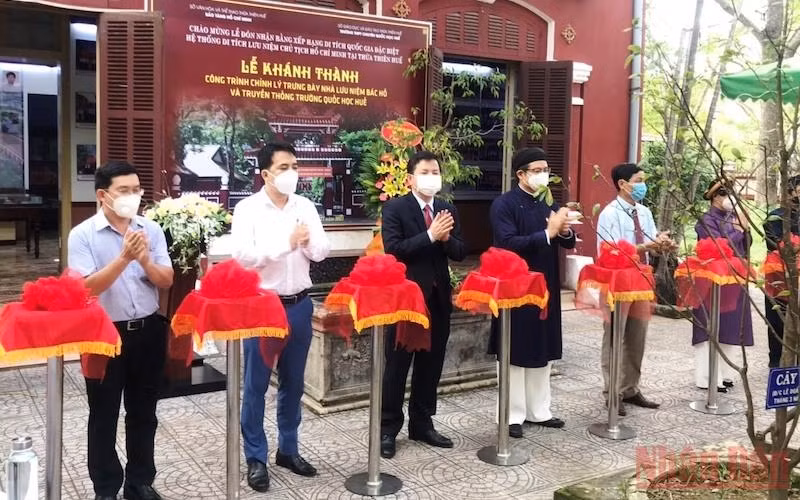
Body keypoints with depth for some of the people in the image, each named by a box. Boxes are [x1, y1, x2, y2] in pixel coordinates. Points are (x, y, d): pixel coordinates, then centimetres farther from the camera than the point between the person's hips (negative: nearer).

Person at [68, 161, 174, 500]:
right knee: (104, 416, 9)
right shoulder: (82, 234, -8)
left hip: (148, 331, 3)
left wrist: (145, 260, -20)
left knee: (143, 413, 15)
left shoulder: (151, 230, 1)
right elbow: (87, 287, -17)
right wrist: (124, 258, -26)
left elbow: (166, 281, -1)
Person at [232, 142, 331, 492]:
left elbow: (322, 252, 4)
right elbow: (242, 256, -17)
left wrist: (308, 242, -18)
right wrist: (286, 243, -23)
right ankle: (256, 459, 17)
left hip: (299, 305, 4)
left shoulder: (306, 207, 6)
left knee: (293, 383, 14)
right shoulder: (248, 209, -7)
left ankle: (288, 450, 29)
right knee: (256, 385, 4)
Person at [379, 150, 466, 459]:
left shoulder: (448, 210, 10)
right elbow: (393, 250, -17)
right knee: (397, 367, 4)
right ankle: (388, 428, 15)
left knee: (430, 366, 13)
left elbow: (459, 253, 6)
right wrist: (430, 235, -23)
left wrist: (446, 238, -15)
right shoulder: (395, 208, -6)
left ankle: (422, 424, 26)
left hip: (438, 297, 5)